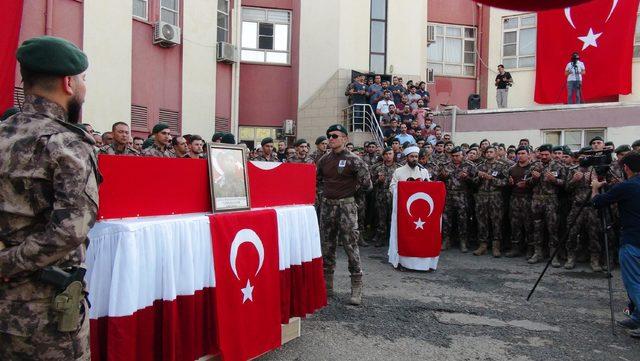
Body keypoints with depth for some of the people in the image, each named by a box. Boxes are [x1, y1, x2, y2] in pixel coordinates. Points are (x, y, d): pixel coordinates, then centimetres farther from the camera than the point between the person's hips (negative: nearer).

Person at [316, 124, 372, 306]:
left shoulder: (353, 160, -6)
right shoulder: (324, 160, 9)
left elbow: (367, 186, -8)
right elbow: (317, 181, 23)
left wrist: (361, 168, -13)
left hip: (346, 205, -5)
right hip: (327, 205, 6)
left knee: (351, 246, -6)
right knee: (327, 246, 11)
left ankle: (356, 288, 4)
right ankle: (327, 285, 23)